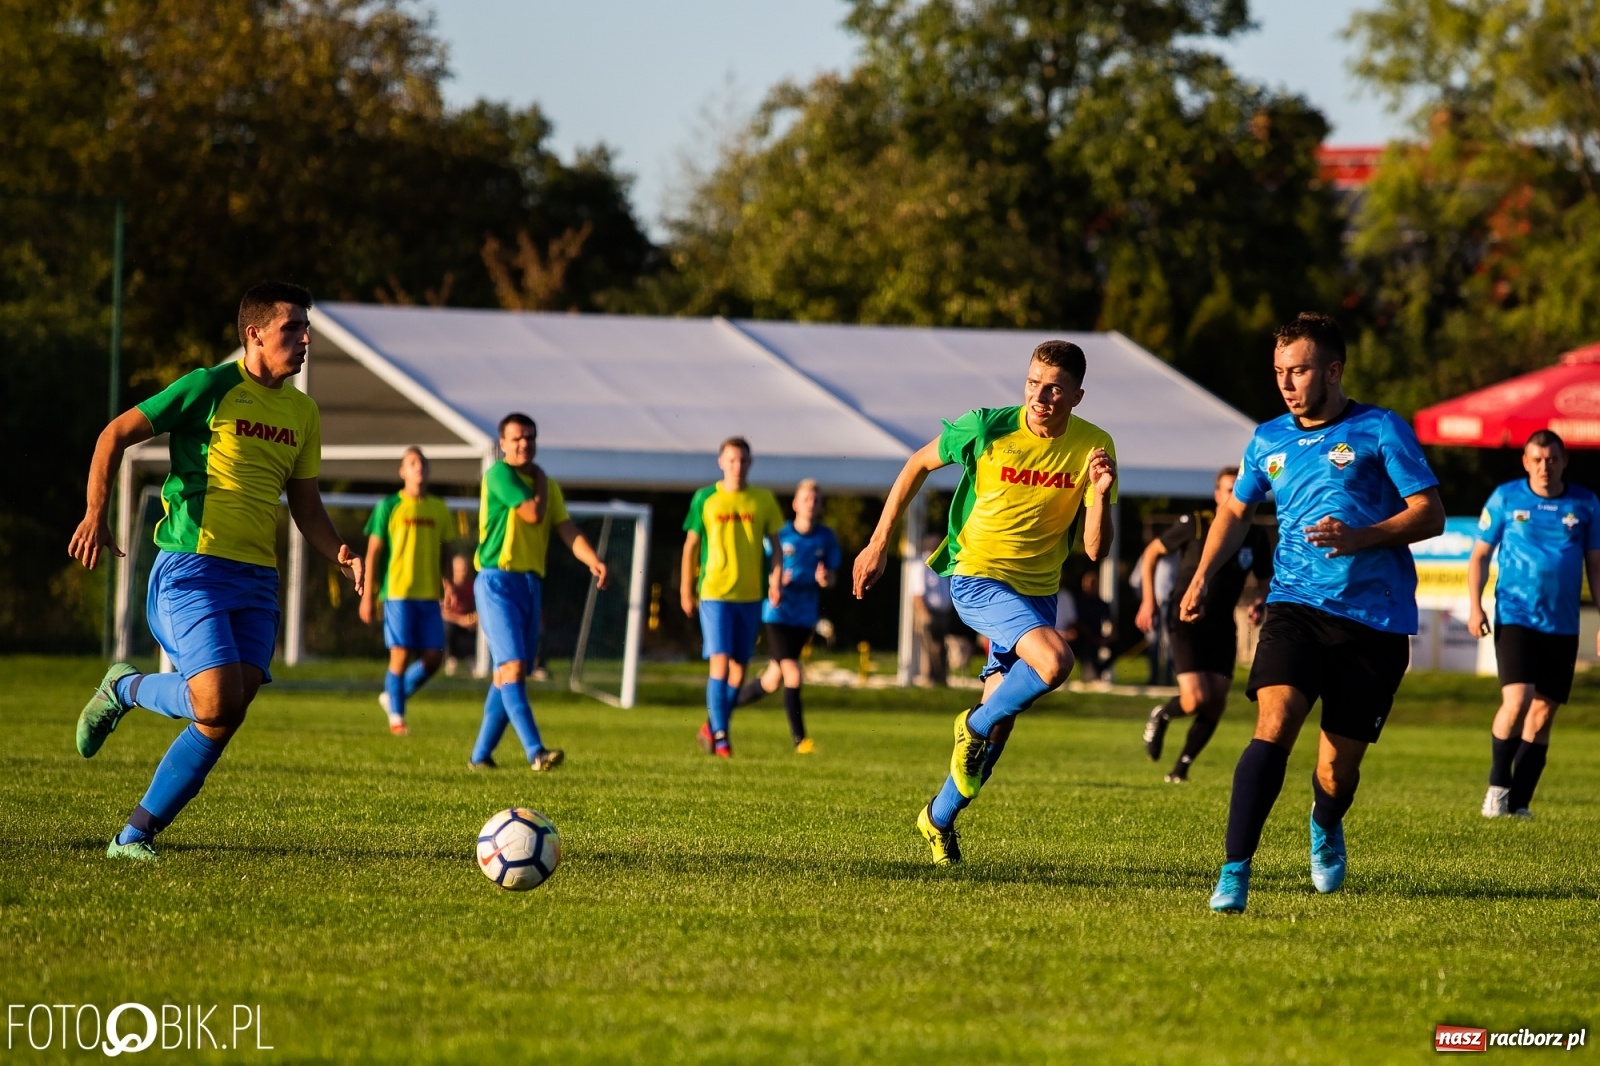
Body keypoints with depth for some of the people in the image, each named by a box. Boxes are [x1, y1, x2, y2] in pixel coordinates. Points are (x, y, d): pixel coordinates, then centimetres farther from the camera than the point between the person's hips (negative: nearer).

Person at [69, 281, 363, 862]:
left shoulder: (303, 413, 15)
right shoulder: (211, 388, -5)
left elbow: (305, 504, 23)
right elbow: (115, 435, -3)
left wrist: (342, 556, 4)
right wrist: (96, 514, -15)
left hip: (257, 580, 7)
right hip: (192, 568, -6)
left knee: (224, 720, -3)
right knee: (217, 703, -21)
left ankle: (135, 836, 8)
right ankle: (124, 688, 9)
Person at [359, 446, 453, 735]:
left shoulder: (439, 510, 12)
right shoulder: (389, 506, 0)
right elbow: (373, 552, -1)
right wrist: (368, 595, -5)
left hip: (429, 594, 4)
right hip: (397, 592, -4)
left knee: (434, 656, 0)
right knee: (400, 654, -7)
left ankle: (392, 697, 20)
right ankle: (396, 717, 6)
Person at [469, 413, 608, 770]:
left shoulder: (548, 485, 16)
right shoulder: (499, 474, -6)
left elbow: (567, 529, 4)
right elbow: (533, 514, -15)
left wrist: (593, 560, -12)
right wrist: (541, 482, 3)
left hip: (531, 582, 7)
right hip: (497, 582, -7)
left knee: (507, 673, 8)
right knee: (512, 666, -16)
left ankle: (481, 754, 15)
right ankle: (535, 751, -26)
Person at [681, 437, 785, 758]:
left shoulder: (763, 500, 5)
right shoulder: (705, 499, 0)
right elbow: (691, 545, 6)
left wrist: (775, 580, -3)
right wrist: (686, 590, 5)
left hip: (750, 595, 3)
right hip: (714, 593, -3)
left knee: (739, 667, 7)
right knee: (720, 662, -13)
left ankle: (714, 727, 24)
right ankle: (719, 735, -10)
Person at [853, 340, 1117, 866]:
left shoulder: (1093, 447, -7)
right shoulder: (987, 428, -14)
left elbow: (1096, 549, -8)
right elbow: (918, 465, 3)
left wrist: (1100, 496, -27)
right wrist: (879, 542, 2)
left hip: (1037, 590, 4)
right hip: (977, 578, -4)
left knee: (997, 724, 7)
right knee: (1055, 660, -30)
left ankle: (940, 818, 29)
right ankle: (974, 726, -4)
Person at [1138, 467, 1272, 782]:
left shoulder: (1256, 537, 0)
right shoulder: (1194, 526, -10)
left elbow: (1266, 580, 14)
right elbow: (1151, 552, 3)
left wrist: (1260, 603, -8)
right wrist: (1149, 600, -2)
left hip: (1222, 629, 4)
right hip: (1186, 625, -4)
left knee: (1216, 704, -3)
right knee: (1196, 698, -18)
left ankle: (1181, 768, 14)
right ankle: (1161, 716, 17)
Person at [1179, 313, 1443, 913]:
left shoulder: (1380, 431, -1)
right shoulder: (1269, 441, 12)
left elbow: (1431, 514, -4)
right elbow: (1236, 512, 27)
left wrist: (1359, 538, -19)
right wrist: (1203, 579, 13)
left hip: (1376, 618, -2)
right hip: (1297, 608, 2)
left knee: (1337, 769, 4)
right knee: (1274, 725, -24)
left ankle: (1325, 827, 42)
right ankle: (1235, 873, -24)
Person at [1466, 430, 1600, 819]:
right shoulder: (1505, 498, 1)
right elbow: (1479, 556, 8)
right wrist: (1475, 606, -4)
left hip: (1562, 626, 3)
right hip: (1514, 618, -3)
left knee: (1543, 713, 3)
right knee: (1517, 700, -18)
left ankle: (1519, 802, 12)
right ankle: (1498, 784, 1)